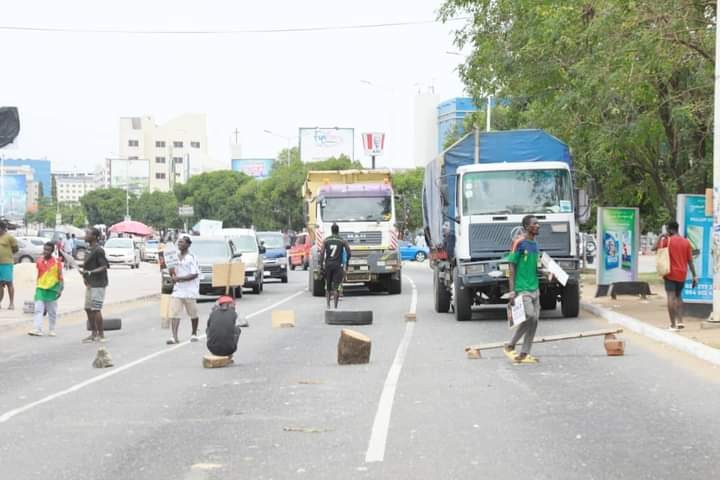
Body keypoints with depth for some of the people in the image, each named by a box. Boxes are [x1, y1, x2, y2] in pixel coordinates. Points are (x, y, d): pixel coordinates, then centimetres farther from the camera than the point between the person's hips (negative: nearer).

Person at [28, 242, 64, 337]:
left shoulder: (56, 262, -6)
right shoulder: (39, 261, 3)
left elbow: (60, 277, -4)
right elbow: (38, 275, 14)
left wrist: (60, 289, -12)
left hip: (52, 289, -2)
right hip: (40, 289, 2)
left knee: (52, 312, 8)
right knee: (38, 310, -8)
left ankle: (51, 330, 20)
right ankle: (37, 330, -12)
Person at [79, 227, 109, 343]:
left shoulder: (98, 250, -15)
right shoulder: (89, 249, 13)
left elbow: (104, 267, -19)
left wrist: (90, 272, -27)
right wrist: (84, 273, 11)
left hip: (98, 284, -10)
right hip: (90, 284, 10)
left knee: (96, 310, -8)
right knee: (88, 309, 12)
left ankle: (101, 335, 0)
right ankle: (94, 334, 21)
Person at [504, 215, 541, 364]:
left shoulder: (535, 245, 14)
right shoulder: (519, 243, -10)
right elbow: (512, 267, -12)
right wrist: (512, 291, -17)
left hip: (535, 289, 8)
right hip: (522, 289, -8)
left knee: (534, 320, 3)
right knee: (529, 318, -15)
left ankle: (524, 354, 8)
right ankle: (510, 346, 3)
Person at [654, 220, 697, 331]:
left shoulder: (667, 240, -9)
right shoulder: (686, 242, 4)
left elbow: (655, 248, -5)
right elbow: (690, 261, 3)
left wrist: (660, 237, 3)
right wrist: (694, 276, 6)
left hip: (670, 274, -5)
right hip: (682, 274, 5)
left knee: (671, 297, -5)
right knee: (678, 296, 21)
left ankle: (673, 324, -9)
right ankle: (680, 321, 10)